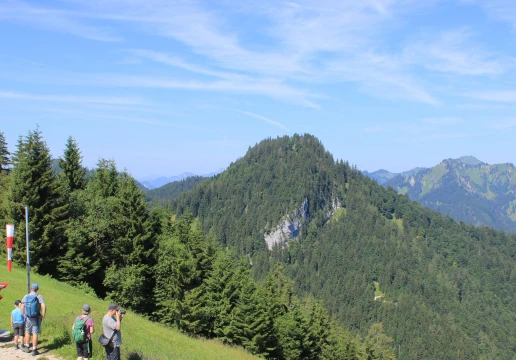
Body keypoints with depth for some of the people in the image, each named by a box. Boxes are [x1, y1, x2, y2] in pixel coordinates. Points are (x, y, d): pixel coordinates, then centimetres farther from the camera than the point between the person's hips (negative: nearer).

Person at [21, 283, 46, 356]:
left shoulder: (26, 297, 0)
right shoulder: (39, 296, -10)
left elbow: (22, 307, 5)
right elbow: (44, 306, -20)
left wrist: (24, 315, 18)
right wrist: (43, 315, -9)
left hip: (28, 318, 3)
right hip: (36, 318, -3)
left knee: (27, 332, 21)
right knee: (35, 333, 4)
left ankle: (27, 347, 30)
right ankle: (34, 350, 7)